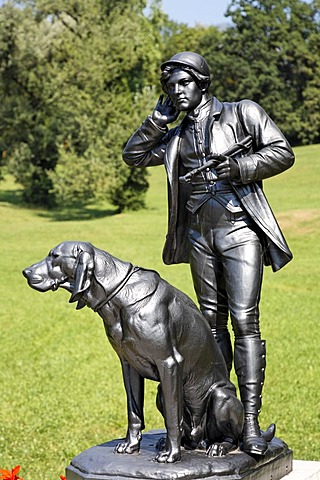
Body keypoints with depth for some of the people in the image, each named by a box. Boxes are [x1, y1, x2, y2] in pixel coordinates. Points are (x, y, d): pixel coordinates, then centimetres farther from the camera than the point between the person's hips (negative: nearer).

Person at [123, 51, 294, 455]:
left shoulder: (241, 113, 1)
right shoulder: (177, 136, 16)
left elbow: (282, 152, -4)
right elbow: (133, 155, 16)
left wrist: (237, 168, -17)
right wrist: (160, 117, 7)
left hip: (240, 230, -5)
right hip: (200, 235, 6)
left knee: (244, 320, -12)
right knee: (212, 323, 8)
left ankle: (250, 422, -13)